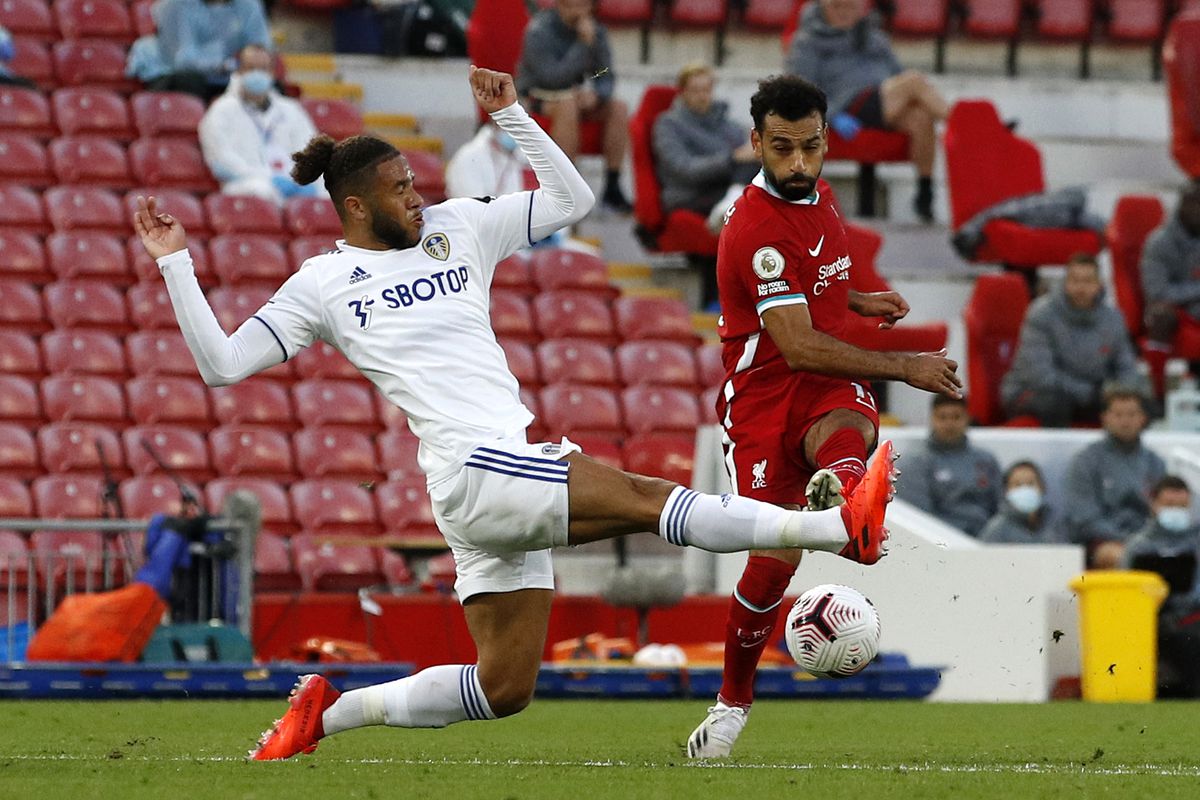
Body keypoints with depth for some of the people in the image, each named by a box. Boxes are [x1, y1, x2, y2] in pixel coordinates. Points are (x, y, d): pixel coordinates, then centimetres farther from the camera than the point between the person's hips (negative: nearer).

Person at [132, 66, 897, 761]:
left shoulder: (457, 228, 17)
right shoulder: (323, 284, 5)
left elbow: (572, 199, 18)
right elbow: (222, 363, 4)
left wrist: (511, 114, 11)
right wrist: (175, 262, -3)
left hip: (517, 467, 7)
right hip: (472, 469, -7)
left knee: (504, 690, 7)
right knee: (649, 497, -22)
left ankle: (328, 712, 18)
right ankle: (842, 528, -32)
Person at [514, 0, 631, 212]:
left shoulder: (595, 30, -1)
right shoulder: (539, 31, -18)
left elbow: (606, 76, 1)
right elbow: (553, 77, -28)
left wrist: (596, 94, -22)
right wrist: (584, 44, -30)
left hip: (576, 95, 6)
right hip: (537, 97, -6)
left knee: (619, 108, -19)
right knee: (567, 104, -37)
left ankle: (612, 188, -18)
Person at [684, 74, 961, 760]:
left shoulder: (818, 194, 7)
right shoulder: (755, 228, -20)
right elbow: (798, 346, -24)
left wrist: (857, 301, 13)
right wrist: (904, 367, -22)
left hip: (829, 385, 5)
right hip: (764, 394, -5)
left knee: (850, 434, -34)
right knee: (773, 561, -8)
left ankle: (837, 492, -71)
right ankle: (734, 701, 15)